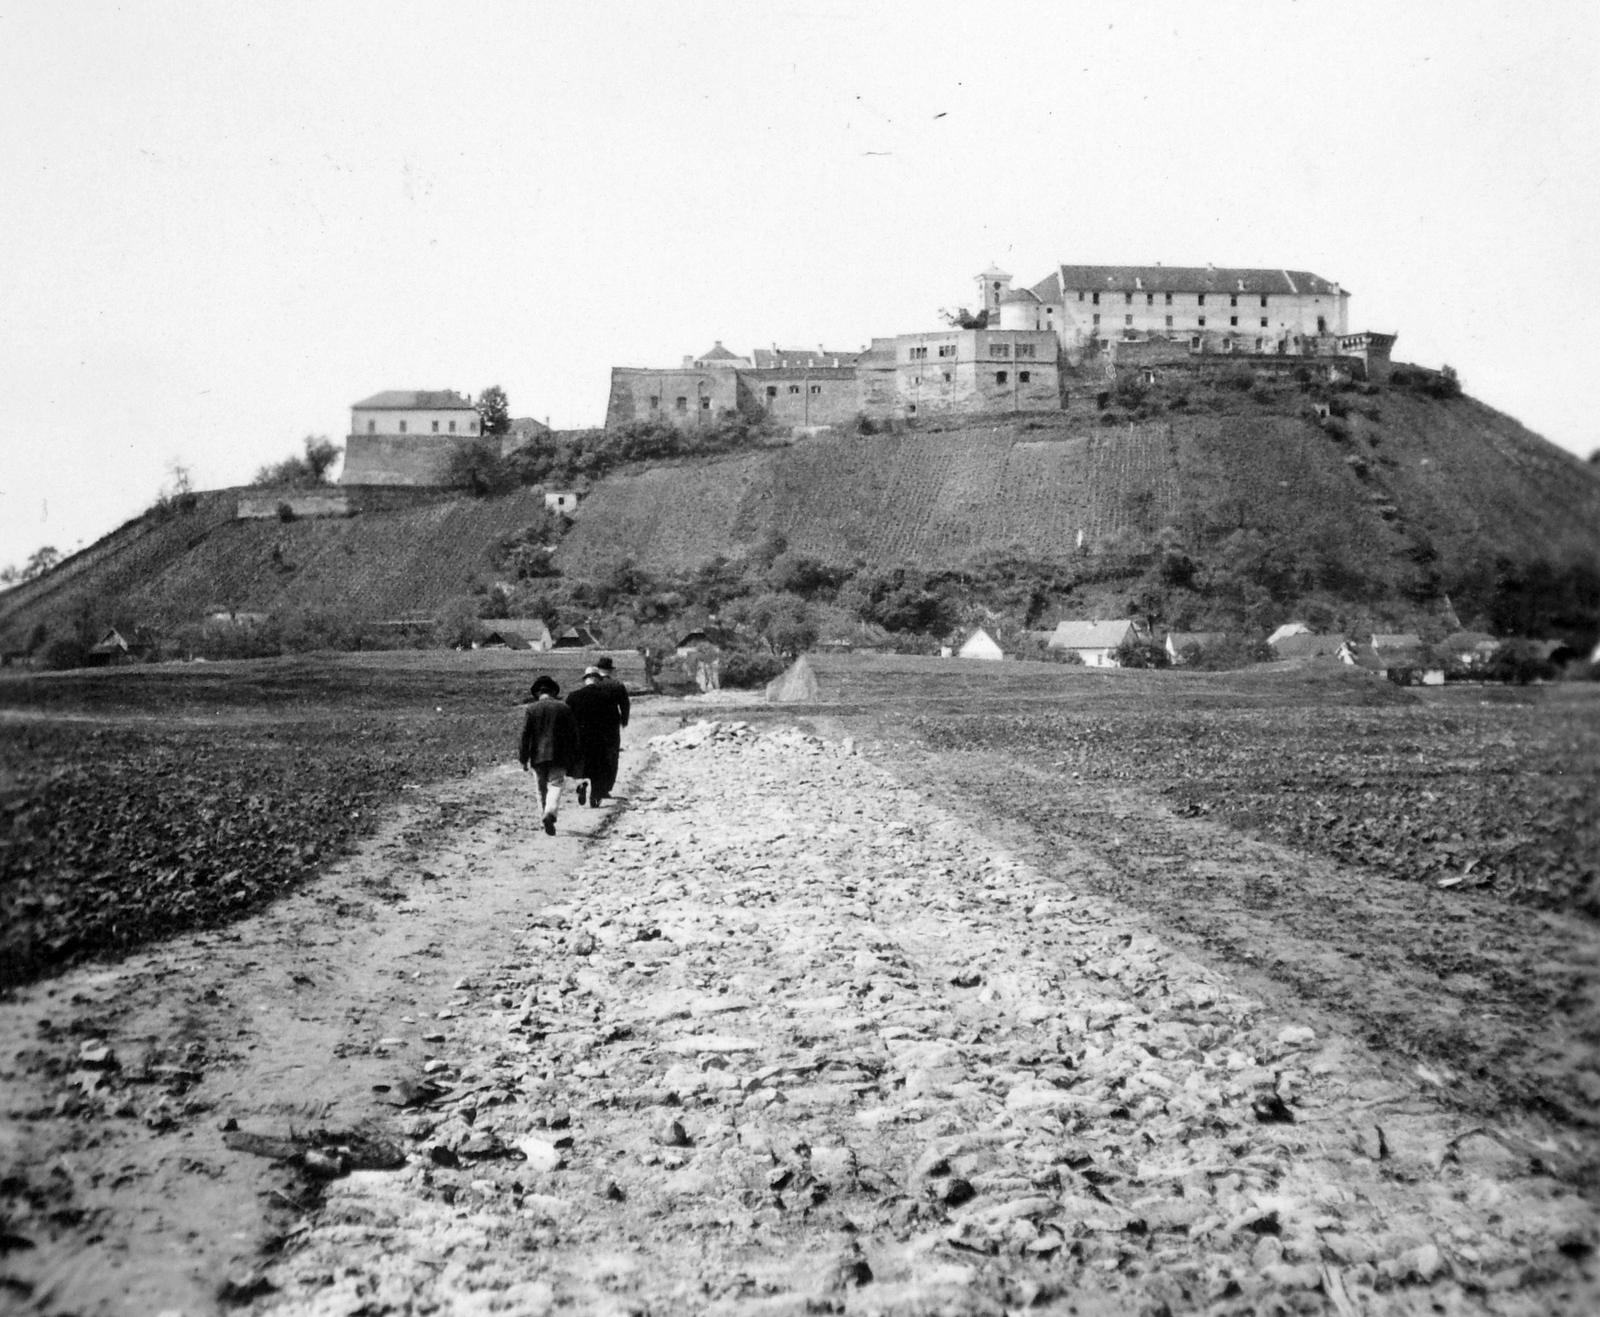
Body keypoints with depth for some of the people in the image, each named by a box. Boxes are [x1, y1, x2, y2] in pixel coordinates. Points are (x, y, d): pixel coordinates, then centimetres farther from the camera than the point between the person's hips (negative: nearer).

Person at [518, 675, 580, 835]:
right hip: (559, 756, -1)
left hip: (538, 757, 1)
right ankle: (550, 814, -29)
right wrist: (574, 761, 12)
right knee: (555, 786, -5)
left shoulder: (532, 709, 0)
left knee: (542, 789, 15)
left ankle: (546, 815, 23)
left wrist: (523, 759, 2)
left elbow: (525, 735, -3)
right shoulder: (564, 709, 3)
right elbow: (573, 736, 5)